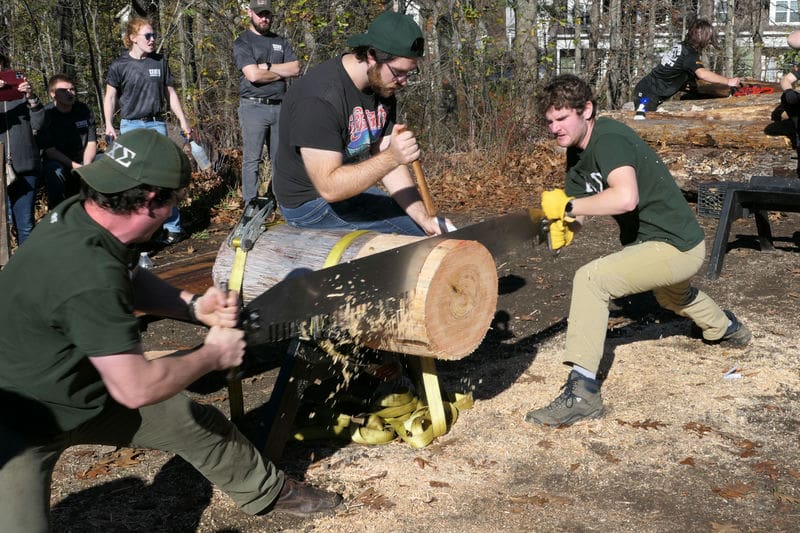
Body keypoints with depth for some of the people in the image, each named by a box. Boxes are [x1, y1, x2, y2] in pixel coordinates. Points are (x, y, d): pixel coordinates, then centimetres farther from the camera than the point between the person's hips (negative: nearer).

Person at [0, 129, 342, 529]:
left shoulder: (80, 212, -12)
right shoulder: (90, 275, -39)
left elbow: (129, 279, 9)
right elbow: (137, 388, -34)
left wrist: (195, 307, -7)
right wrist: (214, 354, -17)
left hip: (90, 392, 9)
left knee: (203, 424, 14)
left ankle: (269, 492, 38)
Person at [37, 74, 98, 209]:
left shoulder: (84, 110, 1)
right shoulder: (46, 114, -10)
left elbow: (91, 142, 0)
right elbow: (48, 149, -12)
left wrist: (86, 165, -20)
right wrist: (73, 165, -24)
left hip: (83, 160, 4)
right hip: (57, 161, -3)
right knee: (54, 172, -37)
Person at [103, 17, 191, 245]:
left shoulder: (160, 62, 6)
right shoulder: (119, 65, -3)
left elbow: (170, 93, 13)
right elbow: (110, 96, 4)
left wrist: (183, 121, 11)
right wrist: (108, 125, -4)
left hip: (157, 124, 2)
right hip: (131, 126, -2)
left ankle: (173, 227, 6)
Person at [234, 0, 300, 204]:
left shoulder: (281, 42, 16)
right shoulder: (242, 43, 0)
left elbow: (296, 69, 2)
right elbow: (253, 75, -14)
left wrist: (266, 67, -7)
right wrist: (281, 72, -2)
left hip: (279, 107, 5)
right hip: (254, 108, -5)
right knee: (252, 159, -3)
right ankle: (251, 206, 1)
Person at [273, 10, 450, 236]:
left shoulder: (383, 86, -3)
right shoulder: (319, 98, -28)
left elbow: (386, 164, -5)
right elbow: (329, 188, -32)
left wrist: (424, 218, -17)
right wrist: (392, 157, -40)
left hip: (351, 188, 8)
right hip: (310, 202, -8)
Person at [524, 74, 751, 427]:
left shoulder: (608, 140, -25)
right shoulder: (577, 153, 4)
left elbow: (626, 198, -43)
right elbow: (578, 208, 2)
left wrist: (568, 205, -33)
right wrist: (565, 226, -20)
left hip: (677, 248, -11)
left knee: (591, 278, -27)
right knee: (672, 296, 40)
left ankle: (582, 392, -28)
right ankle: (727, 329, 70)